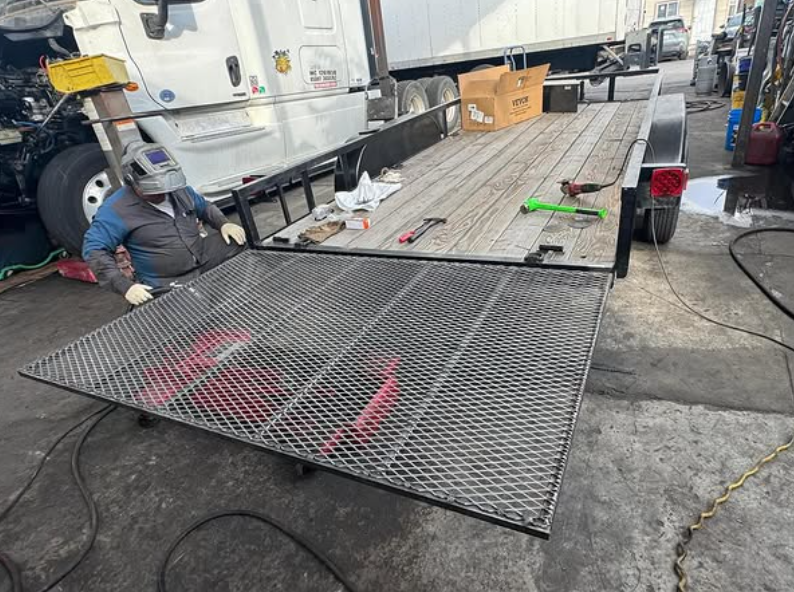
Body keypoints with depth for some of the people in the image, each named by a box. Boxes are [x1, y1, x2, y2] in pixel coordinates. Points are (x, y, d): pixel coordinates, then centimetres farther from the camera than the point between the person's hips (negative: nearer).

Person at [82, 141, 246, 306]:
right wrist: (125, 286, -28)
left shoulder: (177, 189, 4)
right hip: (168, 283, -6)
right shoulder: (117, 209, -14)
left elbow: (204, 206, 20)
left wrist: (223, 224, -3)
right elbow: (94, 249, -16)